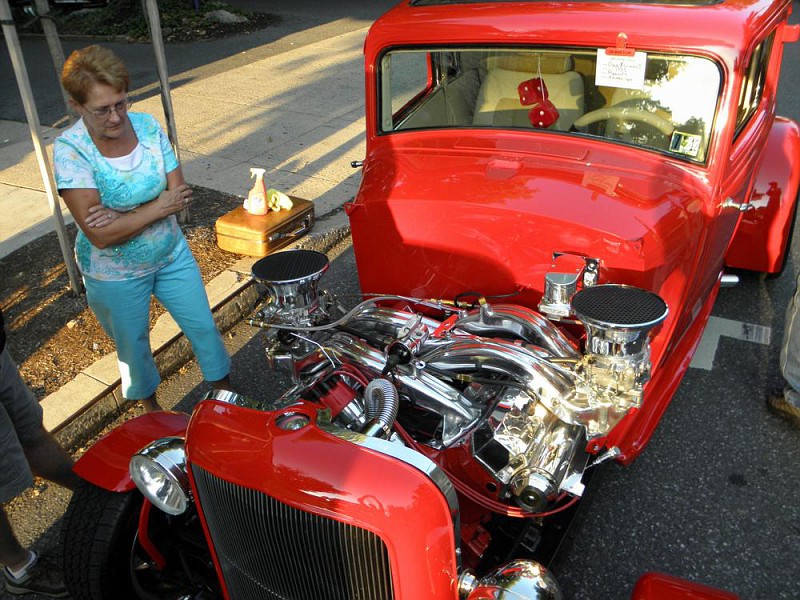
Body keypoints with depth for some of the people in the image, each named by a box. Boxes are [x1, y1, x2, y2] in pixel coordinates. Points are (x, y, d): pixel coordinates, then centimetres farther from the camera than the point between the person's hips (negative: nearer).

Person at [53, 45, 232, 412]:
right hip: (115, 276, -3)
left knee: (204, 327, 12)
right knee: (133, 346, 17)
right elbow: (100, 234, -29)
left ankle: (226, 395, 36)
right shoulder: (70, 150, -22)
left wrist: (124, 214, -26)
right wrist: (160, 206, -22)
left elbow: (179, 194, -13)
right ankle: (151, 409, 45)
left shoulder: (148, 126, -10)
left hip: (171, 256, 3)